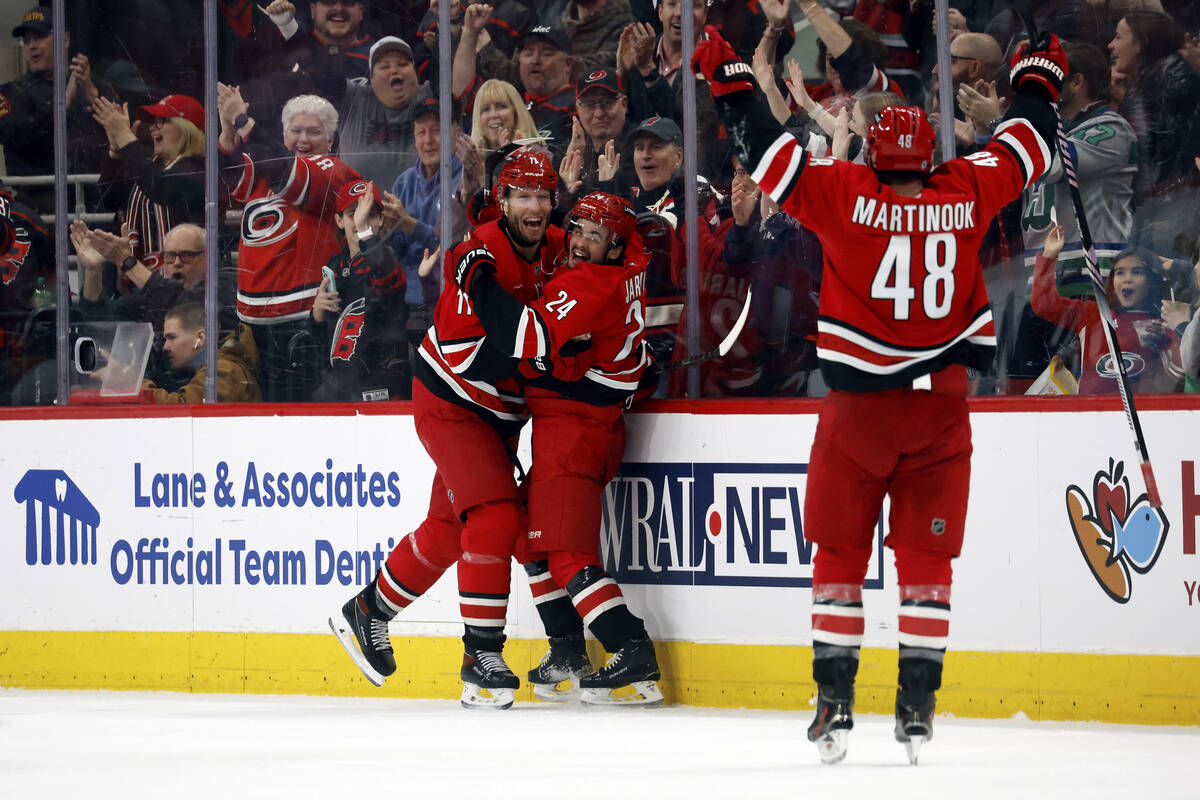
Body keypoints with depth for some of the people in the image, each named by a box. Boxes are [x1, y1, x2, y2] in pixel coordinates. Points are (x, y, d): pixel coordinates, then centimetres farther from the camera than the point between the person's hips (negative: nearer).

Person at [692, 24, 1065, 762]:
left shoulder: (845, 194, -8)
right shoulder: (968, 194, -1)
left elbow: (773, 155, -5)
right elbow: (1023, 150, 14)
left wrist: (730, 83, 7)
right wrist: (1039, 77, 31)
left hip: (859, 406, -2)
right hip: (942, 407, 2)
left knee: (840, 553, 8)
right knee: (926, 557, 8)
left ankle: (835, 700, 4)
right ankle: (918, 704, 4)